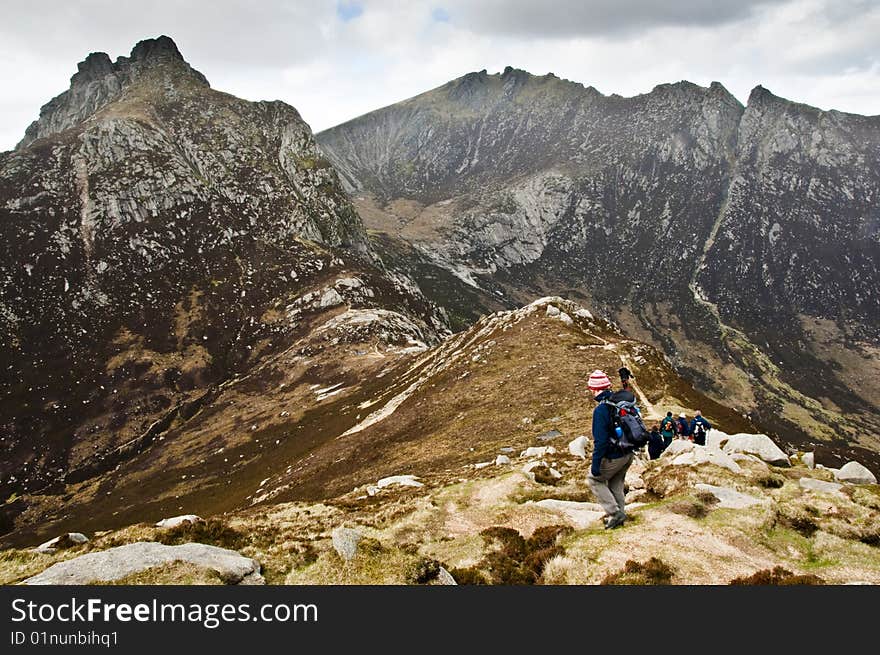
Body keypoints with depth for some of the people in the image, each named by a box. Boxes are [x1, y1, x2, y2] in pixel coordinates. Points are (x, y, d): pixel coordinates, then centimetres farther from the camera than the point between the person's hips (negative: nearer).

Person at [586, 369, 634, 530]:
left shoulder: (600, 410, -24)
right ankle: (620, 514, 31)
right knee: (616, 483, 24)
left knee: (594, 480, 13)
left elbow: (600, 441, -26)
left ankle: (614, 512, 7)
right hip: (629, 454, 8)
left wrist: (595, 464, -20)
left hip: (613, 456, -8)